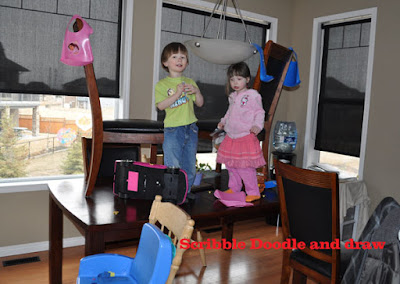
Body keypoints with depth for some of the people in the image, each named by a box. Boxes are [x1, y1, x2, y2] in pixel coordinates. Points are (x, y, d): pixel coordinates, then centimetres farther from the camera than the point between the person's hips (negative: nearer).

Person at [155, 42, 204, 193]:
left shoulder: (190, 82, 12)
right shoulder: (162, 84, -1)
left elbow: (200, 103, 11)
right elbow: (161, 105, -14)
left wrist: (196, 92, -8)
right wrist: (177, 94, -19)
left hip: (191, 128, 5)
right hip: (173, 130, -4)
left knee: (190, 166, 11)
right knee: (173, 167, -4)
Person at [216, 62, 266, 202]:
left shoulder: (252, 95, -8)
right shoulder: (232, 96, 13)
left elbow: (259, 112, -7)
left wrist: (257, 125, -21)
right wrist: (223, 121, 14)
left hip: (246, 137, -7)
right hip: (231, 137, 8)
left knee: (245, 167, -8)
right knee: (230, 164, 14)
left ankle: (253, 192, 7)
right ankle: (234, 188, 32)